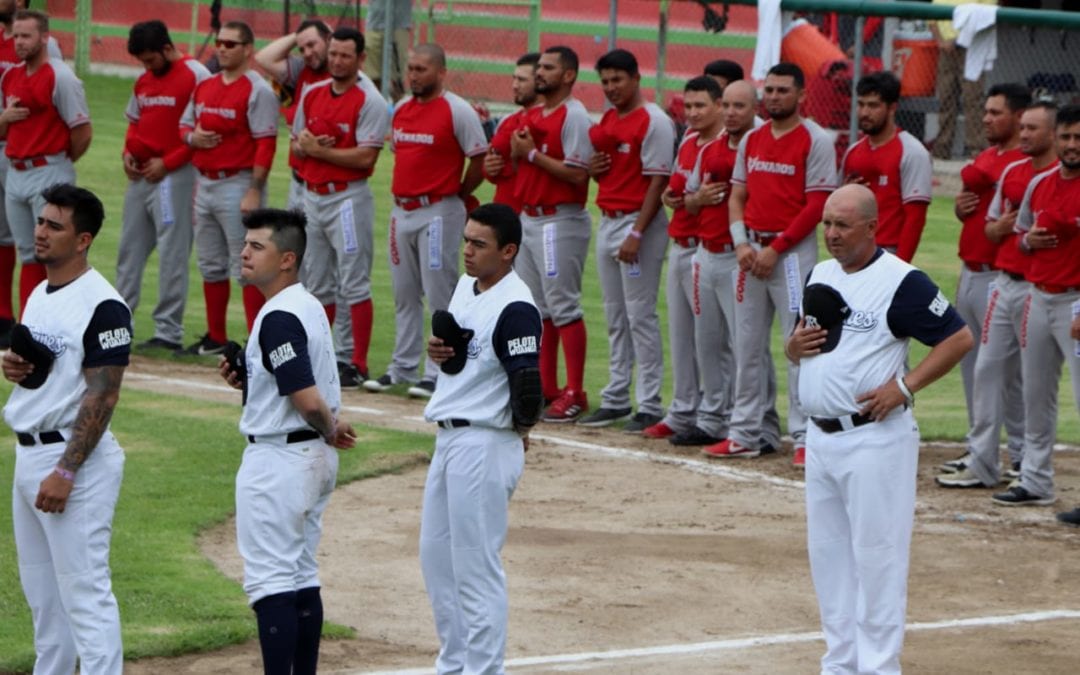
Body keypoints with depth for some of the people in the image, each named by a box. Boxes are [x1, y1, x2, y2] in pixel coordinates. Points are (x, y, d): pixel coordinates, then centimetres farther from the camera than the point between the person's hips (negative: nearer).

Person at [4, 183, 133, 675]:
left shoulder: (102, 306, -16)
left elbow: (103, 396, -19)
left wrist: (66, 471, -23)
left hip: (77, 457, -10)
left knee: (84, 592, -9)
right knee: (40, 592, 16)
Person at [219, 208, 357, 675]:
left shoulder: (278, 318, -21)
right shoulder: (309, 307, 11)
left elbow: (309, 401, -27)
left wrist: (330, 431, -7)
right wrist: (246, 380, 5)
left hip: (277, 460, -10)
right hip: (313, 457, 10)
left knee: (270, 583, -7)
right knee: (302, 579, 15)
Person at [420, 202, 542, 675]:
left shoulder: (515, 307, -18)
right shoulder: (465, 287, 11)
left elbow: (527, 384, -22)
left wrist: (519, 431, -4)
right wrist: (439, 351, 2)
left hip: (485, 446, -10)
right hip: (449, 440, 10)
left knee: (476, 566, -6)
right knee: (436, 556, 17)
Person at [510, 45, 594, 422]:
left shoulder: (574, 116, -12)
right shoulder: (532, 116, 15)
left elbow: (577, 174, -20)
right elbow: (518, 164, 22)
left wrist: (533, 153, -15)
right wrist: (516, 152, 0)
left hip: (560, 222, -10)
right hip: (528, 218, 10)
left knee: (563, 306, -9)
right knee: (536, 309, 12)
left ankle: (574, 394, -8)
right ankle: (545, 389, 19)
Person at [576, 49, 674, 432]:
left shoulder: (653, 121, -12)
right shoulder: (608, 120, 14)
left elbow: (658, 181, -17)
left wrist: (636, 233, -21)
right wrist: (593, 167, -1)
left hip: (639, 223, -9)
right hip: (608, 221, 9)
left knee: (640, 316, -7)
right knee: (615, 317, 12)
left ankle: (649, 406, -5)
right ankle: (616, 399, 18)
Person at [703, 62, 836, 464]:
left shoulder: (815, 141, -7)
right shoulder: (752, 140, 13)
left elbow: (816, 205, -11)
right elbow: (737, 195, 15)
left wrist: (776, 249, -14)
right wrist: (741, 243, -2)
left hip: (793, 251, -7)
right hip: (752, 248, 7)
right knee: (746, 344, 10)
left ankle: (805, 437, -5)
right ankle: (745, 434, 17)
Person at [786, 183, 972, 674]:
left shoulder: (901, 282, -12)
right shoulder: (820, 275, 12)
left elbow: (959, 338, -11)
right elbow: (799, 344, 23)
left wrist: (905, 386, -16)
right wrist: (794, 345, -1)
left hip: (874, 439, -8)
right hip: (820, 437, 8)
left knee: (876, 554, -5)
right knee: (827, 554, 12)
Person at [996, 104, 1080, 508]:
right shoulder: (1040, 184, 11)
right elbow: (1021, 232, 25)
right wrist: (1028, 239, 0)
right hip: (1039, 298, 8)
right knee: (1035, 395, 14)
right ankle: (1035, 482, 24)